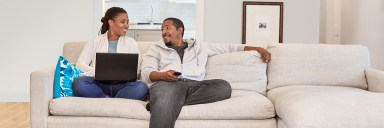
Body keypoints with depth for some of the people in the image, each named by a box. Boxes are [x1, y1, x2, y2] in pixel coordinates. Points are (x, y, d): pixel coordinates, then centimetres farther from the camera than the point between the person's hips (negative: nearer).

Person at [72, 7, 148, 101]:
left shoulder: (131, 43, 19)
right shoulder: (95, 42, 17)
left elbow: (135, 69, 10)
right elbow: (80, 64, 6)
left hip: (122, 84, 0)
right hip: (99, 84, 0)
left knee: (141, 87, -33)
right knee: (78, 83, -33)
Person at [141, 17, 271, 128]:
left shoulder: (199, 47, 31)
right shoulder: (155, 49, 25)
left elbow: (229, 47, 30)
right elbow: (146, 73, 9)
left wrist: (258, 48, 22)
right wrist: (163, 75, -15)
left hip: (194, 85, 3)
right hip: (167, 83, -3)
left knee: (224, 86, -29)